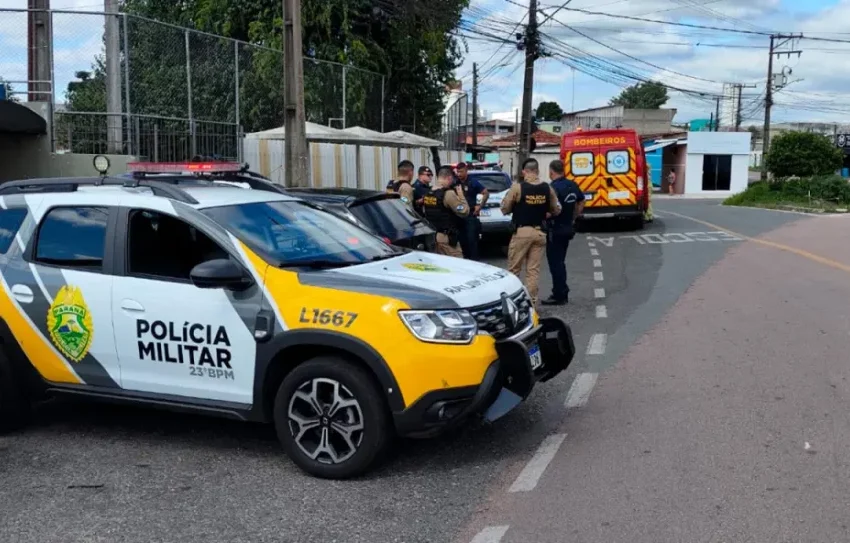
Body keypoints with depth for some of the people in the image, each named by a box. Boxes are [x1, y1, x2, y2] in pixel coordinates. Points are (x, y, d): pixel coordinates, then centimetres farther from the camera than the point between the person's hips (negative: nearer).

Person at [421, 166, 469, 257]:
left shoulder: (427, 194, 7)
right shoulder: (448, 193, -17)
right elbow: (464, 212, -17)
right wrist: (461, 196, -4)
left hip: (430, 236, 8)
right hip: (445, 238, -8)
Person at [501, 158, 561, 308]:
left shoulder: (517, 187, -11)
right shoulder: (548, 188, 0)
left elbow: (505, 209, -6)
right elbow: (556, 211, 9)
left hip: (521, 232, -3)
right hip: (540, 232, 3)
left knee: (514, 269, 7)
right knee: (533, 270, 7)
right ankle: (531, 302, 7)